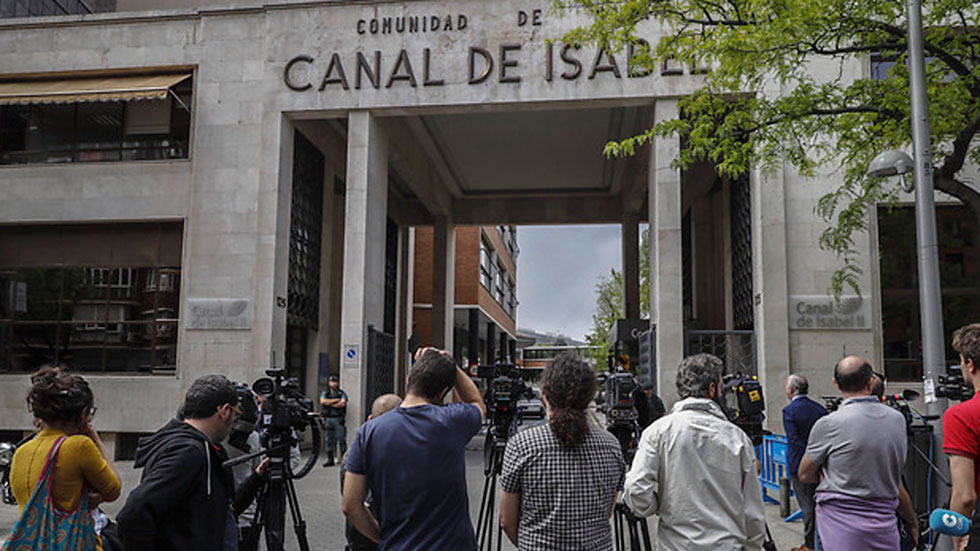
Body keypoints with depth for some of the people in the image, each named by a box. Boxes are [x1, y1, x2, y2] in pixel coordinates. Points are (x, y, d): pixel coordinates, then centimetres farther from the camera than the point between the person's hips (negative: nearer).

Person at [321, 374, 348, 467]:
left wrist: (330, 404, -6)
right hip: (328, 419, 2)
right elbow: (323, 401, -8)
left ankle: (343, 456, 3)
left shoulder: (342, 393, 6)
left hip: (339, 419, -2)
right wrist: (336, 400, -7)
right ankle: (330, 459, 10)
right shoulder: (325, 393, 12)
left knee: (341, 438, -4)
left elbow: (343, 403, -10)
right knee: (328, 440, 4)